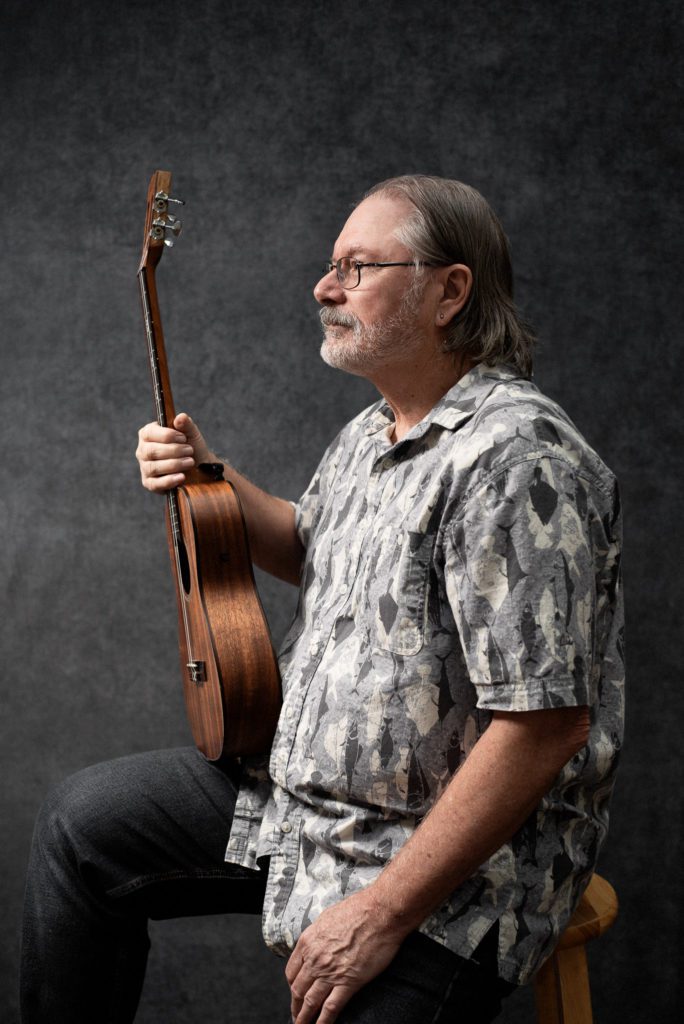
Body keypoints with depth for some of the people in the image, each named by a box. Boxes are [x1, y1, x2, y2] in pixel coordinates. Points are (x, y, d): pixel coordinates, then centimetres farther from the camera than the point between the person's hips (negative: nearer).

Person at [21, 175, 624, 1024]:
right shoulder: (370, 434, 6)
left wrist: (384, 912, -27)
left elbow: (548, 725, -30)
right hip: (297, 781, 9)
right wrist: (209, 480, 7)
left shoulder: (516, 459, -26)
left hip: (451, 856, -9)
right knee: (81, 823, 13)